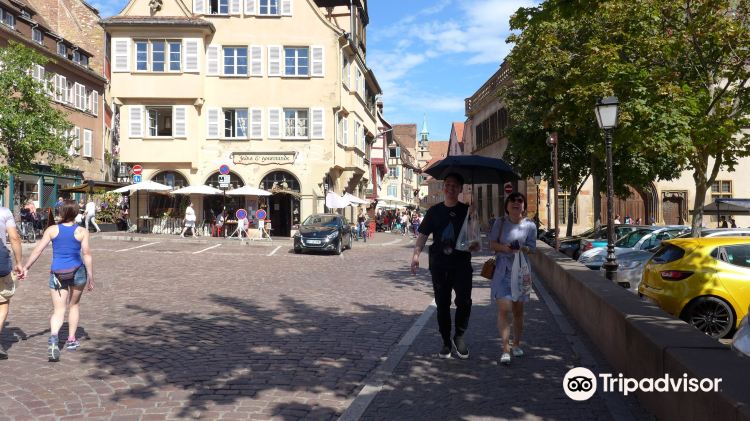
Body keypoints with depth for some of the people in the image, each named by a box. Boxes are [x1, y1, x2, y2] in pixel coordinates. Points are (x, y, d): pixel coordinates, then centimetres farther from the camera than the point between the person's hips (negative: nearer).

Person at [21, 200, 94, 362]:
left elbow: (38, 250, -2)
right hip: (77, 271, 0)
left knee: (58, 311, 3)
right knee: (74, 305, 22)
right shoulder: (82, 232, -4)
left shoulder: (52, 230, 0)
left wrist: (26, 267, 7)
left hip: (57, 273, 0)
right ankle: (71, 340, 26)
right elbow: (87, 254, -8)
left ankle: (53, 337, -25)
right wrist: (91, 277, -3)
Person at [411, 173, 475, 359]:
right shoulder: (434, 211, 8)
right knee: (442, 304, 7)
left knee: (464, 301, -13)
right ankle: (446, 342, 20)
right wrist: (416, 254, -6)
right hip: (439, 265, 2)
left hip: (461, 264, -2)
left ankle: (459, 336, 10)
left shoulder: (467, 211, 4)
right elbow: (423, 234, 6)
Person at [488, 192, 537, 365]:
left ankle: (516, 344, 29)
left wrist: (521, 249, -21)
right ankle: (505, 349, -10)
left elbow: (532, 248, 0)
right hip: (502, 269, -1)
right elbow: (492, 243, 2)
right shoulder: (500, 223, 1)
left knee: (518, 310, 10)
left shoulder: (530, 225, 1)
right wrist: (504, 248, -17)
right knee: (503, 308, -12)